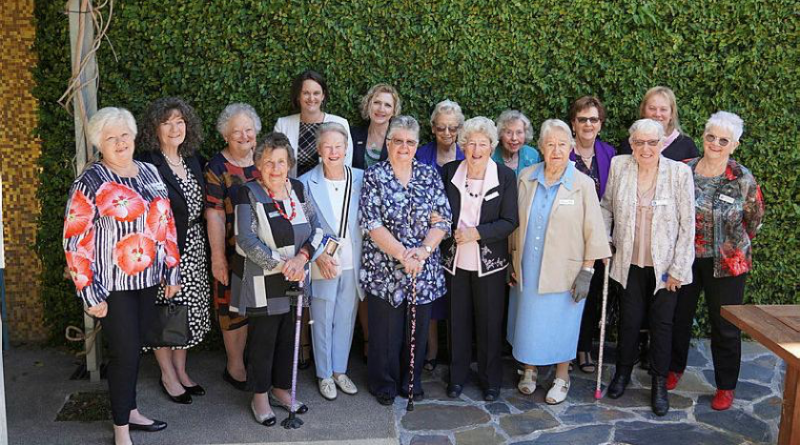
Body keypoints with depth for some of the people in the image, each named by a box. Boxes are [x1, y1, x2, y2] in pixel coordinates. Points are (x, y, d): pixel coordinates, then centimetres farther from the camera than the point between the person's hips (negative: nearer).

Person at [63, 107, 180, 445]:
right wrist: (90, 294, -15)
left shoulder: (149, 172, 8)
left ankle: (130, 410, 31)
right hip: (114, 284, -5)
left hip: (148, 279, 5)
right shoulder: (91, 182, -10)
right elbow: (76, 241, -12)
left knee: (134, 348, 16)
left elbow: (166, 223, 13)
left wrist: (172, 271, 12)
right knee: (125, 352, -1)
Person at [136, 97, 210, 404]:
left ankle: (181, 370, 29)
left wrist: (201, 245, 12)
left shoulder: (192, 160, 8)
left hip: (193, 248, 7)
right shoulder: (147, 164, -14)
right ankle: (168, 376, 21)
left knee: (189, 311, 14)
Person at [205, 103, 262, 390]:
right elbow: (215, 215, -10)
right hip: (234, 250, -4)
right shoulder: (218, 167, -7)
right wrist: (217, 257, -13)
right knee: (234, 306, 5)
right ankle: (235, 365, 21)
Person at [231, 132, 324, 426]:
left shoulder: (298, 189, 5)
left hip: (294, 281, 5)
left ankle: (282, 390, 33)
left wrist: (301, 257, -16)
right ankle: (260, 397, 24)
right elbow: (246, 239, -18)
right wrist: (281, 265, -21)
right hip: (261, 285, -5)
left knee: (289, 338, 14)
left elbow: (317, 228, 2)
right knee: (262, 339, 6)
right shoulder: (248, 194, -9)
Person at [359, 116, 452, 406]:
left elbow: (442, 219, 0)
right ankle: (384, 384, 25)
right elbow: (371, 223, -10)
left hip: (424, 269, 3)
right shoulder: (374, 176, -3)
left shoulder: (429, 175, 5)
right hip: (384, 267, -3)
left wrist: (423, 250, -15)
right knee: (385, 328, 6)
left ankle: (411, 380, 31)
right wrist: (402, 254, -18)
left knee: (418, 327, 12)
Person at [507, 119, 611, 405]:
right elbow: (515, 222, 8)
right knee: (528, 323, 13)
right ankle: (530, 370, 35)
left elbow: (593, 232, -5)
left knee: (561, 325, 8)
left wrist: (586, 271, -7)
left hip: (564, 272, -3)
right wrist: (513, 259, 8)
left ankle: (561, 377, 29)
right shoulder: (526, 178, 0)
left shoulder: (583, 184, -9)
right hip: (527, 270, 3)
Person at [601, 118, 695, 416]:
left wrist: (678, 269, -8)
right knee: (629, 319, 9)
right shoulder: (619, 166, -3)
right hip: (631, 263, 1)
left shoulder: (680, 172, -10)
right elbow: (607, 207, 11)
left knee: (662, 323, 8)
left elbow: (687, 224, -7)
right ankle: (622, 372, 31)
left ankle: (659, 383, 24)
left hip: (665, 265, -1)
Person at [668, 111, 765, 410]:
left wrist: (733, 245, 9)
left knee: (725, 326, 7)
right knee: (678, 316, 16)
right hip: (685, 259, 3)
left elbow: (754, 219, 4)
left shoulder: (743, 179, -10)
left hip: (726, 263, -2)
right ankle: (675, 368, 38)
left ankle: (726, 386, 23)